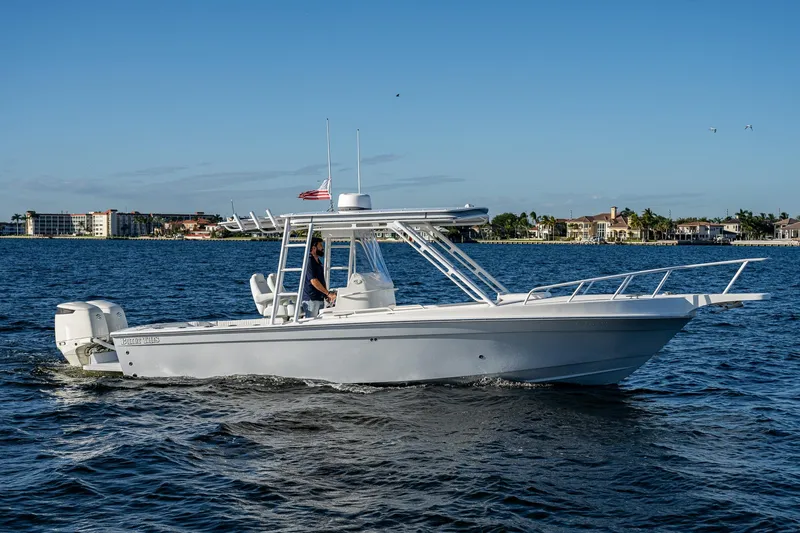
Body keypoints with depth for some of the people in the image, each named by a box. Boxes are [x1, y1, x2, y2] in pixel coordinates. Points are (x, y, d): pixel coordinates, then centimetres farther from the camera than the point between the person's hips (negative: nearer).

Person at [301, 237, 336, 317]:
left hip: (319, 298, 9)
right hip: (311, 299, -9)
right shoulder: (310, 262, -13)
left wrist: (327, 296, 13)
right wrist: (328, 293, -21)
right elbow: (314, 281, -21)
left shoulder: (318, 262, 17)